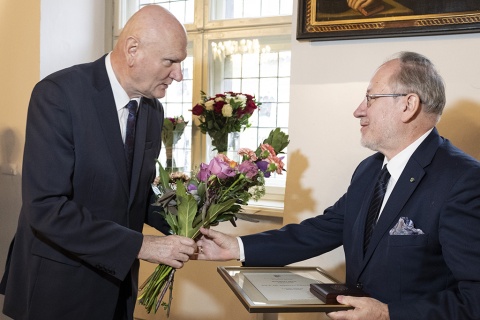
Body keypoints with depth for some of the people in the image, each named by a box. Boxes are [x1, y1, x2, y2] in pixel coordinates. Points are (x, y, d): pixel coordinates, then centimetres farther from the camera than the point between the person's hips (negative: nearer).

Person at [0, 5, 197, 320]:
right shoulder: (59, 94, -20)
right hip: (58, 283, -6)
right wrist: (141, 246, -26)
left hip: (117, 280, 7)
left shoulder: (153, 108, 2)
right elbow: (45, 208, -26)